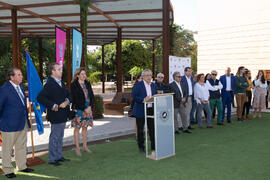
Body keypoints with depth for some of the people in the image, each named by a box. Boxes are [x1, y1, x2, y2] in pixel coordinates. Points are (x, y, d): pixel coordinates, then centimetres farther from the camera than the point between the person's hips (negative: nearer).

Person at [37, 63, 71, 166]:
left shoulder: (61, 82, 11)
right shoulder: (50, 84, -18)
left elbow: (68, 94, 13)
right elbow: (40, 98, -26)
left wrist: (67, 101, -8)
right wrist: (53, 106, -24)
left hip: (63, 115, 9)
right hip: (56, 116, -9)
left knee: (60, 136, 19)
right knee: (54, 137, 3)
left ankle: (59, 156, 32)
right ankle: (52, 159, 18)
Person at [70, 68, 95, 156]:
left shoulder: (87, 84, 9)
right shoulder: (73, 85, -7)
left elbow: (92, 96, 8)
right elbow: (75, 99, -12)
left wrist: (90, 107, -7)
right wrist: (84, 109, -15)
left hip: (88, 109, 5)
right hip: (78, 109, -5)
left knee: (85, 127, 12)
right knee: (77, 128, 2)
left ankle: (85, 146, 21)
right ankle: (77, 148, 10)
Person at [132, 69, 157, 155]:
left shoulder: (153, 85, 13)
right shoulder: (137, 85, -5)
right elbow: (134, 97, -13)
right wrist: (143, 100, -24)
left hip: (151, 110, 4)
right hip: (141, 111, -4)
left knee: (152, 129, 4)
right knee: (140, 129, 7)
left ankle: (154, 147, 15)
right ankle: (141, 147, 22)